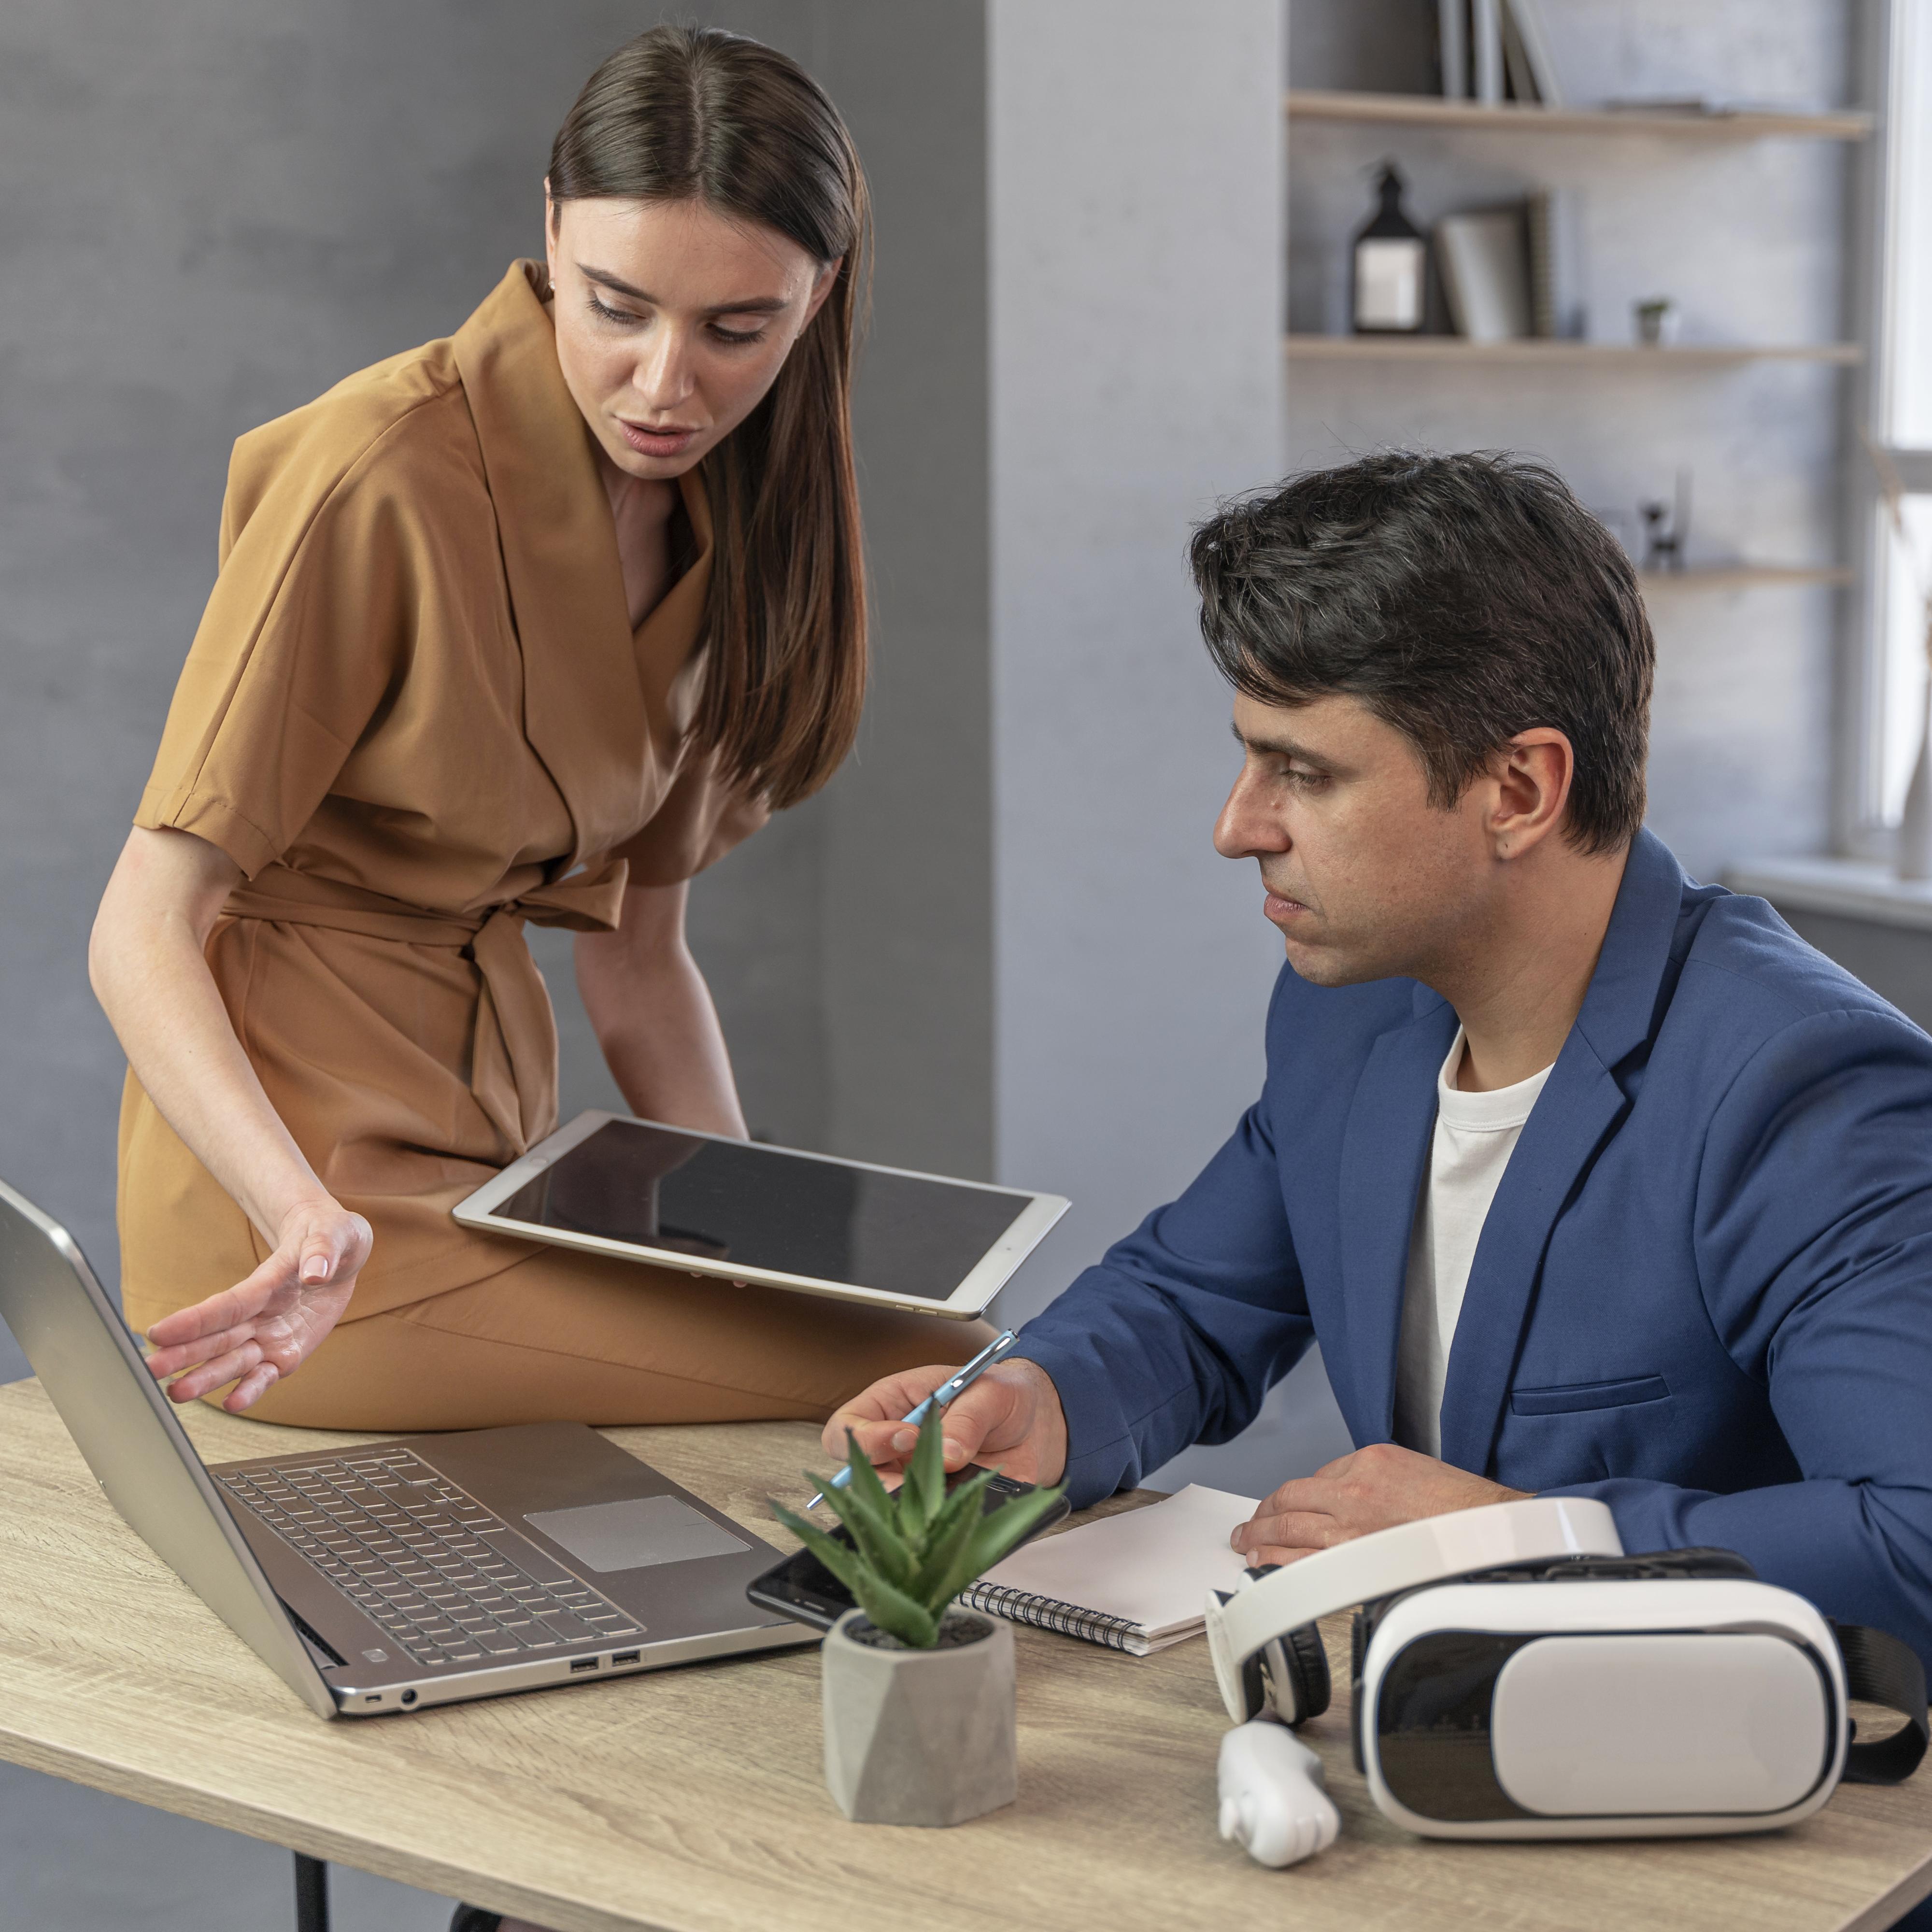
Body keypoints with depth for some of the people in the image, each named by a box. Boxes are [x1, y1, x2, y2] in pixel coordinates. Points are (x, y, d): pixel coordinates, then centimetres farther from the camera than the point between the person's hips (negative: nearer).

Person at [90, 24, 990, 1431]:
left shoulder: (710, 509, 7)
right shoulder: (380, 476, -16)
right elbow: (146, 930, -16)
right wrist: (307, 1223, -32)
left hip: (493, 1161, 8)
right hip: (309, 1227, -8)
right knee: (927, 1380, -19)